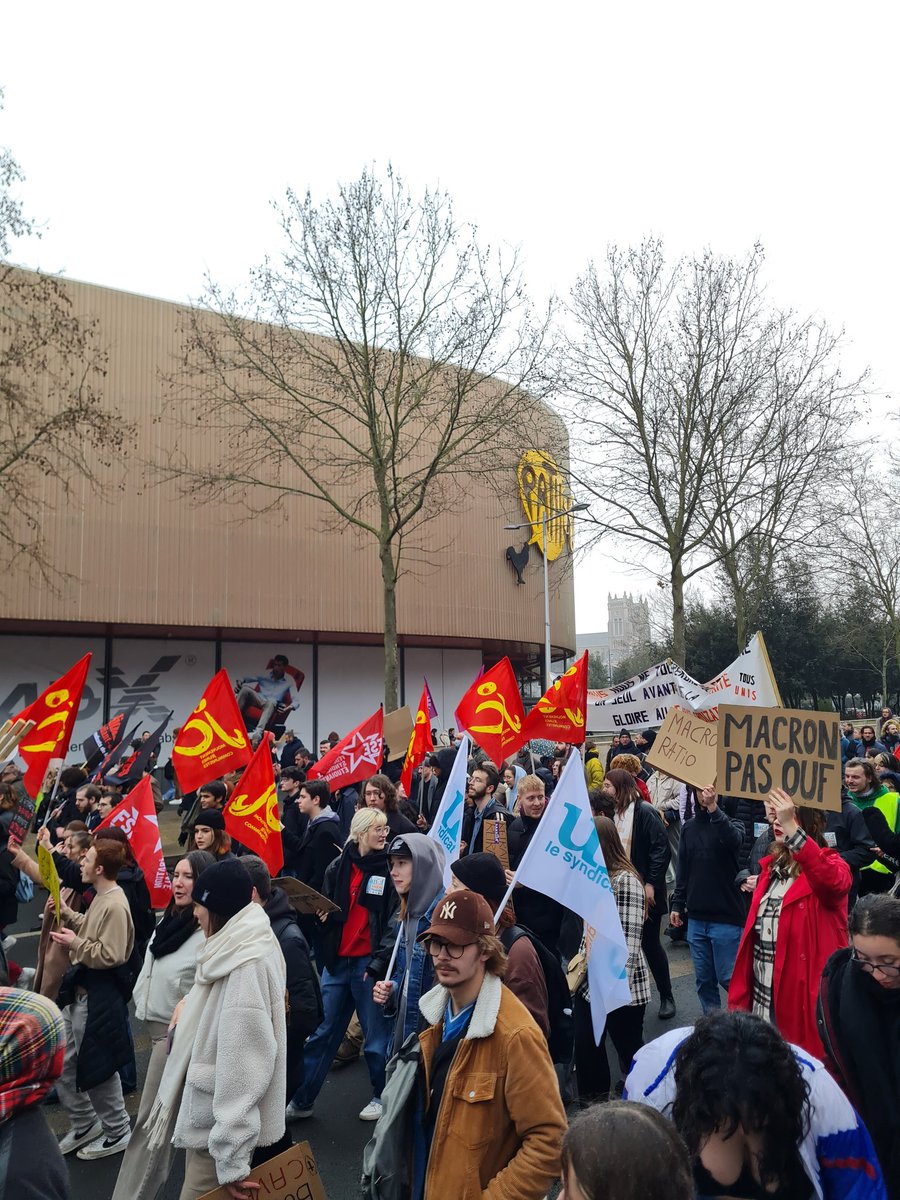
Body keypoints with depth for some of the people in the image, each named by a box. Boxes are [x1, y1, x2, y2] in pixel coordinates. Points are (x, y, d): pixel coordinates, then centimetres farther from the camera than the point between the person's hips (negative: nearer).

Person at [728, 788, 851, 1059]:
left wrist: (792, 829, -44)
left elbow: (833, 882, -35)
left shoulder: (831, 864, -9)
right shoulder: (772, 867, 11)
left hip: (800, 995, -7)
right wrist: (740, 997, 10)